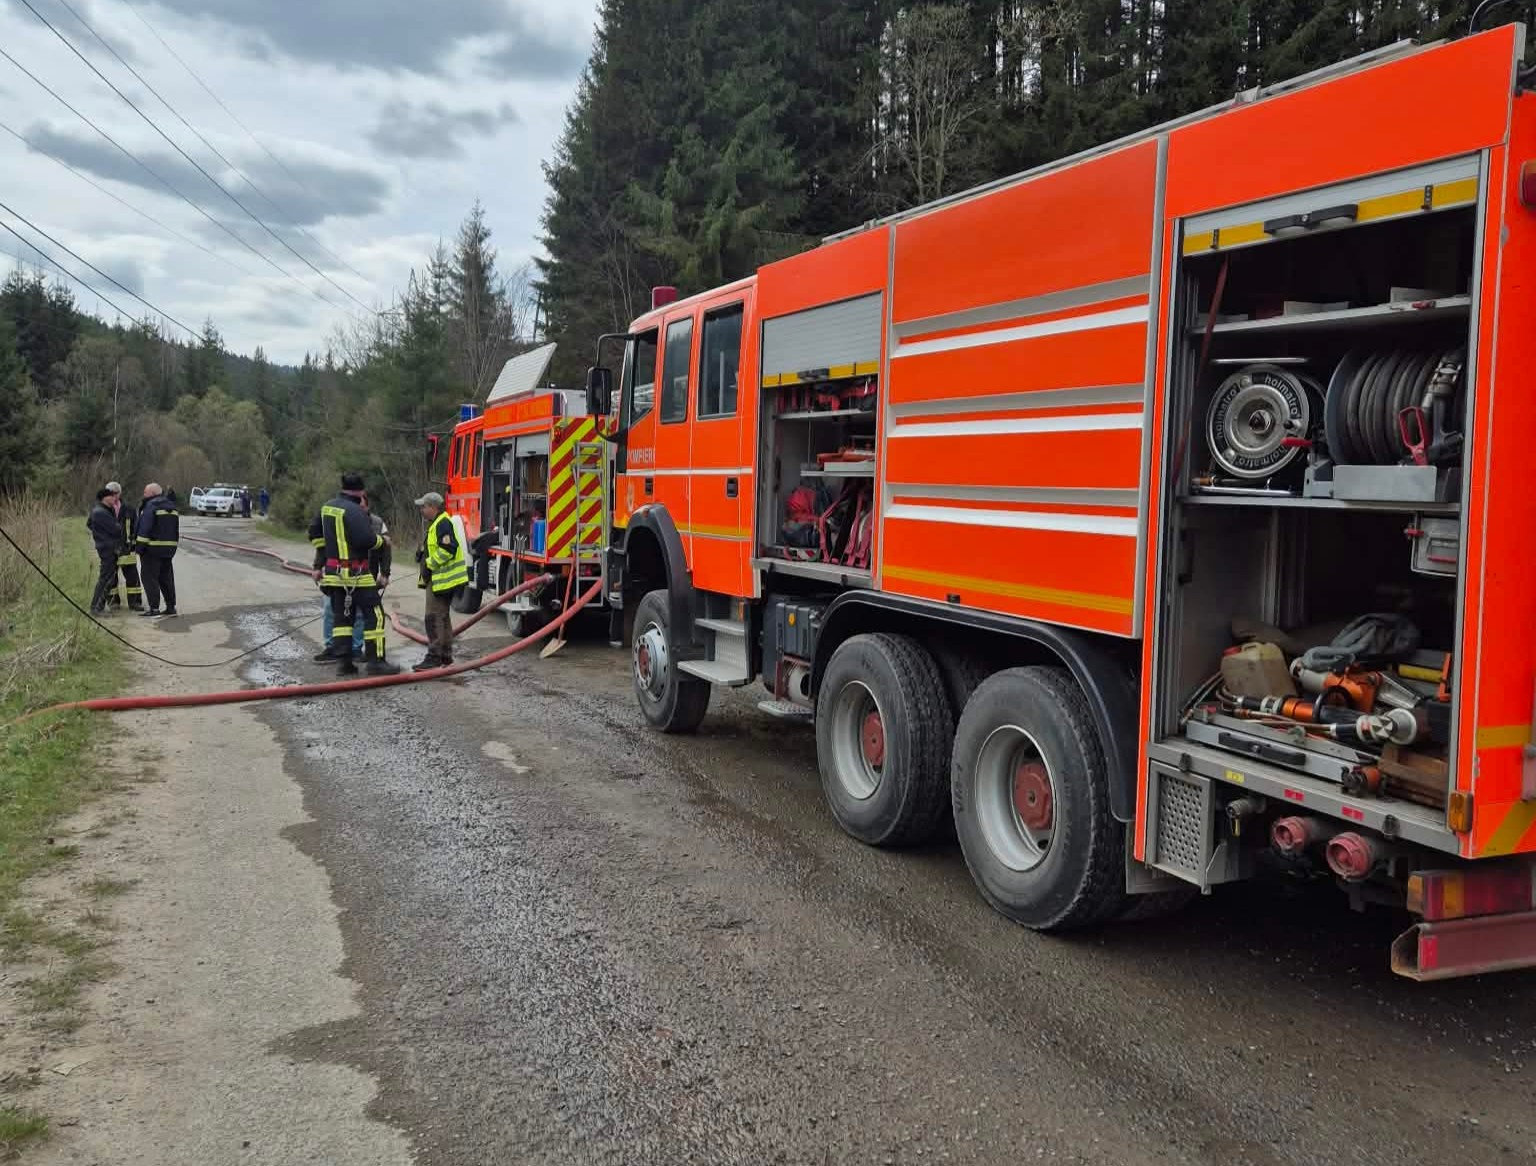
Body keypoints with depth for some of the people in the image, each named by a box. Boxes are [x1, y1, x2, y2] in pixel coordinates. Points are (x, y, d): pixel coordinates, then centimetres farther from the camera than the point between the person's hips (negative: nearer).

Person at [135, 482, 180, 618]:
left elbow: (144, 527, -18)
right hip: (169, 548, 8)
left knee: (150, 578, -3)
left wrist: (140, 546, -16)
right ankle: (171, 607, 14)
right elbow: (176, 529, 20)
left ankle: (154, 609, -7)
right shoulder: (172, 506, 14)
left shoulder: (151, 505, -12)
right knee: (166, 577, 14)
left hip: (153, 548, -8)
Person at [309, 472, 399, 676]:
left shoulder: (327, 507, 11)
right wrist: (381, 540, -4)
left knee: (341, 616, 13)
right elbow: (366, 540, -26)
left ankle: (343, 661, 12)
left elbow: (315, 533, 22)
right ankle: (376, 661, -3)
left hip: (334, 573, 8)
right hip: (356, 574, -8)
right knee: (374, 615, -2)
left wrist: (320, 563, 31)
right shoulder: (355, 511, -17)